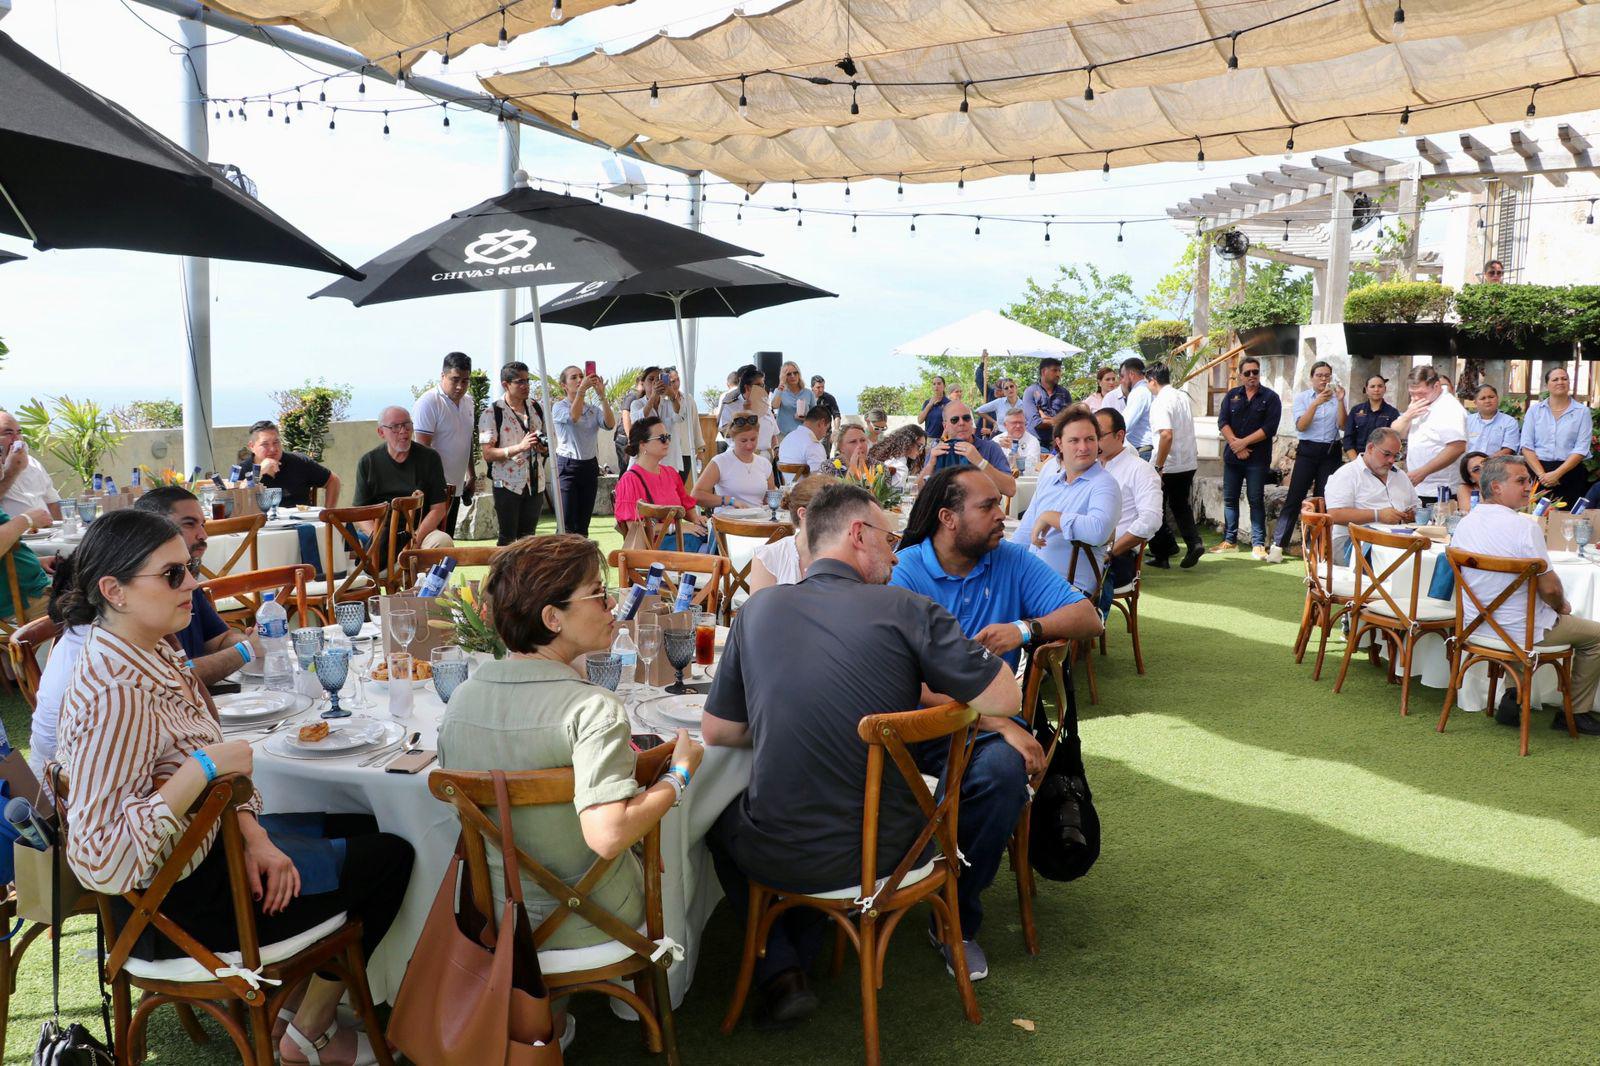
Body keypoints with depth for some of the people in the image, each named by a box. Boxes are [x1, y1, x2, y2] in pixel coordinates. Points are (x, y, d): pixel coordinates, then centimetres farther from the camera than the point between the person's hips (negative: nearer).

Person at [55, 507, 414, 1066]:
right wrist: (202, 769, -34)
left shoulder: (157, 655, -2)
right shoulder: (114, 697, -31)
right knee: (389, 858, 3)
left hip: (209, 845, 9)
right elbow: (100, 862, -35)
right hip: (176, 903, -9)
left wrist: (253, 839, -7)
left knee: (359, 825, 21)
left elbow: (216, 766, 8)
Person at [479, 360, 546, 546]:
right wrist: (520, 447, -24)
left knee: (528, 538, 12)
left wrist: (544, 448, -4)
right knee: (508, 538, 1)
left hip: (535, 482, 5)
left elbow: (547, 442, 20)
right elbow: (488, 454, -13)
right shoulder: (493, 413, -9)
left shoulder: (536, 408, 8)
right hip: (508, 484, -5)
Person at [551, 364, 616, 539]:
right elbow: (573, 416, -25)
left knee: (583, 524, 8)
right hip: (568, 466, -5)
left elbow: (610, 424, -8)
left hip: (590, 465, 5)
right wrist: (582, 389, -28)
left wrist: (601, 395, -16)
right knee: (567, 525, -9)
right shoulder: (559, 407, -3)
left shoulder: (593, 408, 10)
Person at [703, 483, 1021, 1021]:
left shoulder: (757, 610, -1)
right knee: (1002, 772, 25)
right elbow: (1004, 700, -8)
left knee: (722, 818, 37)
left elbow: (717, 732, 6)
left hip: (776, 858, 2)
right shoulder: (905, 608, -10)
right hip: (885, 849, -2)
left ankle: (779, 970, 21)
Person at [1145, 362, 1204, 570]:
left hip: (1167, 466, -8)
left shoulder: (1161, 402, -18)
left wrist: (1158, 467, -25)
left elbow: (1167, 435, -28)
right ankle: (1194, 542, 0)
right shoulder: (1183, 396, 9)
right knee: (1180, 505, 19)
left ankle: (1162, 555, 12)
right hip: (1189, 463, 8)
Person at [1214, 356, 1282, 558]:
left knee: (1256, 500, -3)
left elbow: (1270, 428, -10)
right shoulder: (1232, 395, 11)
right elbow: (1222, 422, 1)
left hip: (1257, 458, -4)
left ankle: (1258, 544, 0)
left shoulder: (1270, 397, 1)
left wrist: (1243, 442, -14)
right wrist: (1235, 444, -13)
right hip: (1232, 456, 4)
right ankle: (1230, 540, 16)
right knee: (1230, 499, 7)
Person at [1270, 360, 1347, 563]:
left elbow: (1342, 426, -3)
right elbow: (1301, 426, -10)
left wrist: (1341, 401, -15)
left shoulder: (1335, 397, 6)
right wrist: (1316, 403, -20)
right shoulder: (1302, 397, 3)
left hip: (1331, 453, 2)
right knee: (1294, 498, -7)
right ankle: (1278, 545, -7)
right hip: (1308, 451, -2)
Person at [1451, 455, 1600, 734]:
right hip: (1521, 632, -7)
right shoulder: (1524, 526, -23)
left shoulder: (1464, 524, 0)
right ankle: (1577, 713, 23)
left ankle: (1513, 699, 25)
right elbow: (1549, 587, -19)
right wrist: (1562, 606, 5)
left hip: (1476, 627, 7)